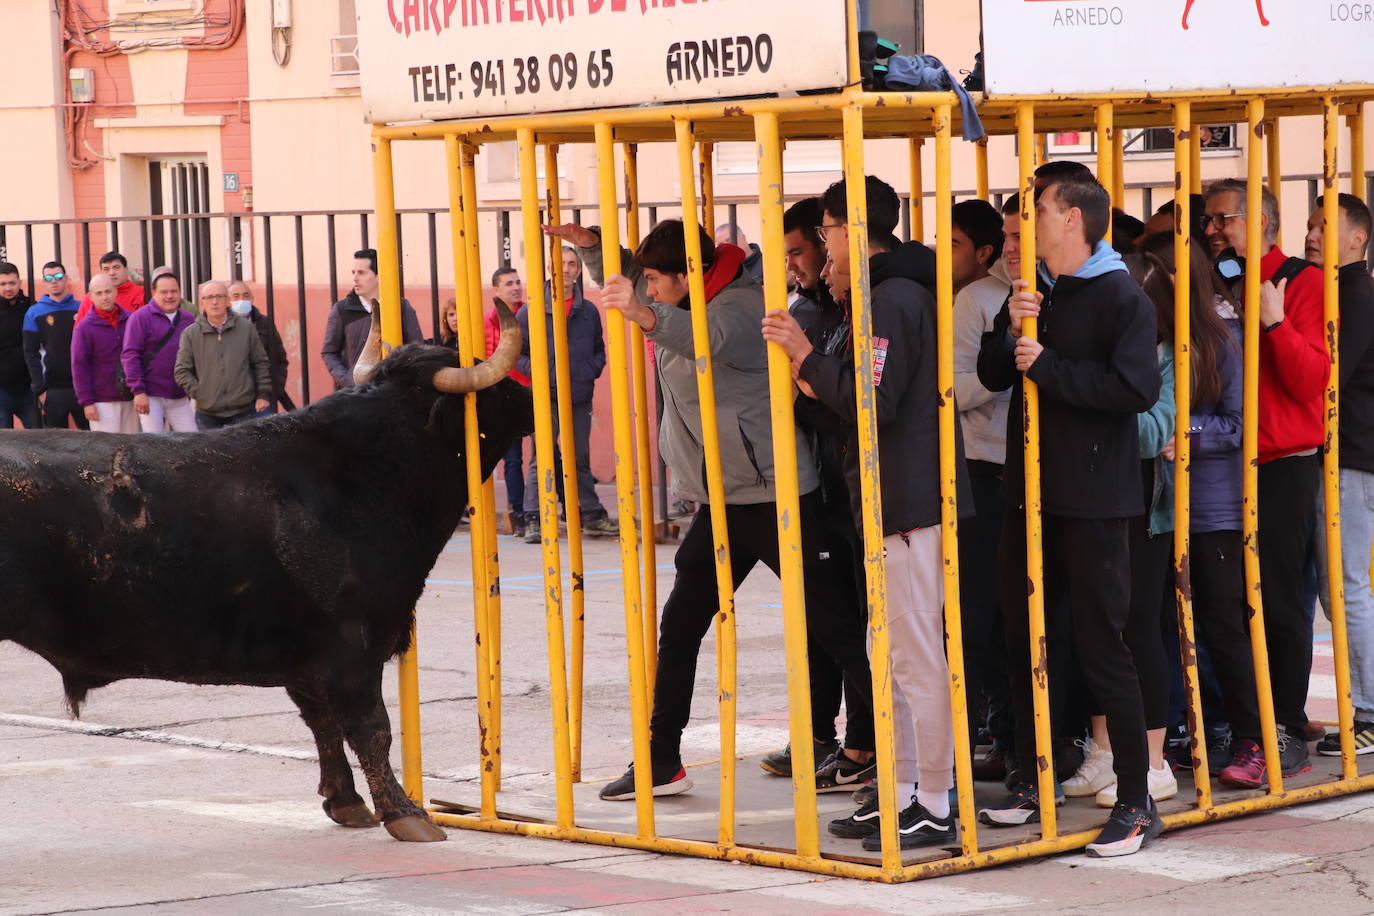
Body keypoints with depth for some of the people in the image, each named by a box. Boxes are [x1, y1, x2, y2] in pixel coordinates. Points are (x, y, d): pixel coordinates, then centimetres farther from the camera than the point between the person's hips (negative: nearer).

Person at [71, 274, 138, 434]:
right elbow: (79, 367, -4)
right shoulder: (84, 328, -4)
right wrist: (87, 402, -9)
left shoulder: (130, 320, 6)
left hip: (130, 399, 4)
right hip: (103, 401, -4)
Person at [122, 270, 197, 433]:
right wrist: (138, 391, -15)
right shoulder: (141, 317, -5)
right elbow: (129, 355, -10)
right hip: (150, 398, -5)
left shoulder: (188, 319, 12)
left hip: (180, 399, 5)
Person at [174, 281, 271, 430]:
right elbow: (181, 371, 3)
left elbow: (261, 363, 10)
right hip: (208, 414, 0)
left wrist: (263, 395, 5)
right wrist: (199, 393, -6)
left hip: (243, 412, 0)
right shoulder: (190, 334, 3)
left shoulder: (246, 328, 5)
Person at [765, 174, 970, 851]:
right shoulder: (895, 292, 18)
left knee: (919, 658, -6)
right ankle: (902, 791, 22)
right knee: (892, 655, 15)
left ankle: (934, 809, -1)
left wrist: (807, 357, -15)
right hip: (895, 503, 11)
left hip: (909, 506, -11)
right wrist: (819, 384, 11)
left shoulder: (893, 300, -15)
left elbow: (874, 402, -23)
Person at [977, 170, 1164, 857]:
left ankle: (1136, 803, 2)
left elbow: (1137, 388, -22)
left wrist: (1047, 365, -19)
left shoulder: (1121, 298, -10)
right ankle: (1033, 783, 28)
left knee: (1101, 648, -6)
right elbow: (992, 374, 9)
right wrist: (1013, 328, -9)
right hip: (1029, 492, 8)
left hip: (1093, 503, -8)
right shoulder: (1032, 293, 12)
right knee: (1022, 640, 14)